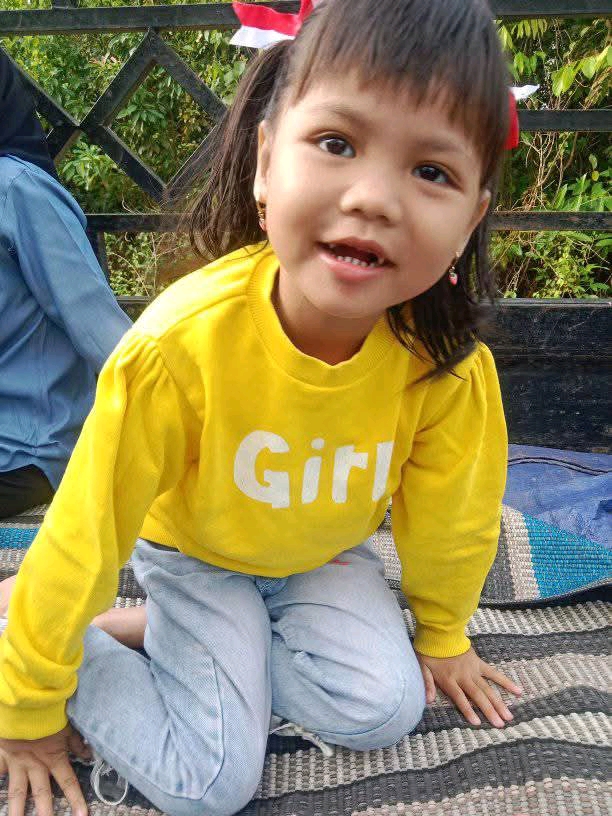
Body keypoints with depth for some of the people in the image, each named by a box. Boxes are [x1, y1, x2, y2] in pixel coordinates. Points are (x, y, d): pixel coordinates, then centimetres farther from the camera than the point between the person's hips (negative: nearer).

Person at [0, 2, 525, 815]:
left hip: (326, 553, 4)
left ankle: (154, 633, 2)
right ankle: (85, 654, 13)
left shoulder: (449, 364, -28)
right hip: (195, 551, -3)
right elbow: (87, 532, -23)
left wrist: (442, 635, 10)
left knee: (381, 709, -14)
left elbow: (449, 521, -7)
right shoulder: (183, 343, -36)